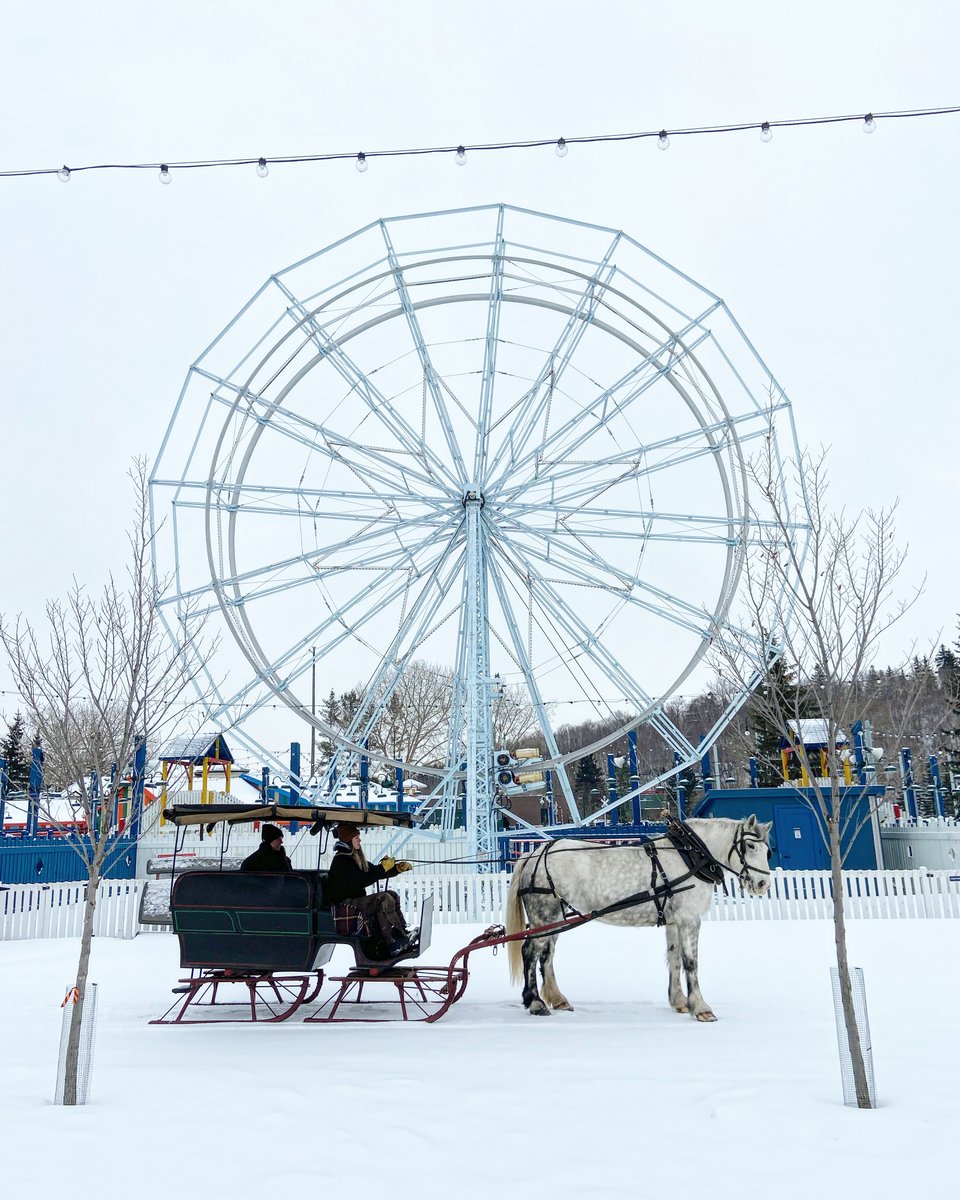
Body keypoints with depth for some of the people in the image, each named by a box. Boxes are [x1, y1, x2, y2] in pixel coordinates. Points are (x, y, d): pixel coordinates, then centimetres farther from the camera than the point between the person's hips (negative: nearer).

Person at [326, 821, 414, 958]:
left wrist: (398, 868, 2)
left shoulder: (356, 858, 16)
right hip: (344, 904, -10)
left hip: (356, 899, 10)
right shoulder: (341, 861, -15)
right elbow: (361, 881, -23)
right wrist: (383, 868, -20)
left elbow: (373, 872, 16)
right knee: (384, 899, -24)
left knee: (393, 896, 1)